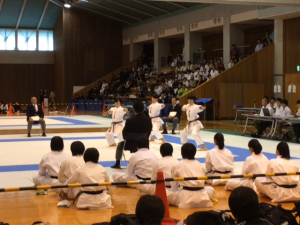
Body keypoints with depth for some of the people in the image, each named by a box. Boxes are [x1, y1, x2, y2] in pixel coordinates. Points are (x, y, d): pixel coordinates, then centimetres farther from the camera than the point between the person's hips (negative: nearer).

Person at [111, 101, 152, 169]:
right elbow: (149, 132, 3)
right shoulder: (148, 120, -10)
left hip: (131, 144, -3)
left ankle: (117, 164, 31)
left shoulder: (130, 120, -20)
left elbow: (124, 132, -6)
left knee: (120, 145, 28)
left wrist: (127, 139, 16)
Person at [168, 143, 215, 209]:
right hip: (201, 196, 3)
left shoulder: (177, 165, 6)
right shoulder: (199, 165, 16)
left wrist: (177, 194, 28)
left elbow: (174, 185, 12)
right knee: (210, 189, 33)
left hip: (185, 197, -3)